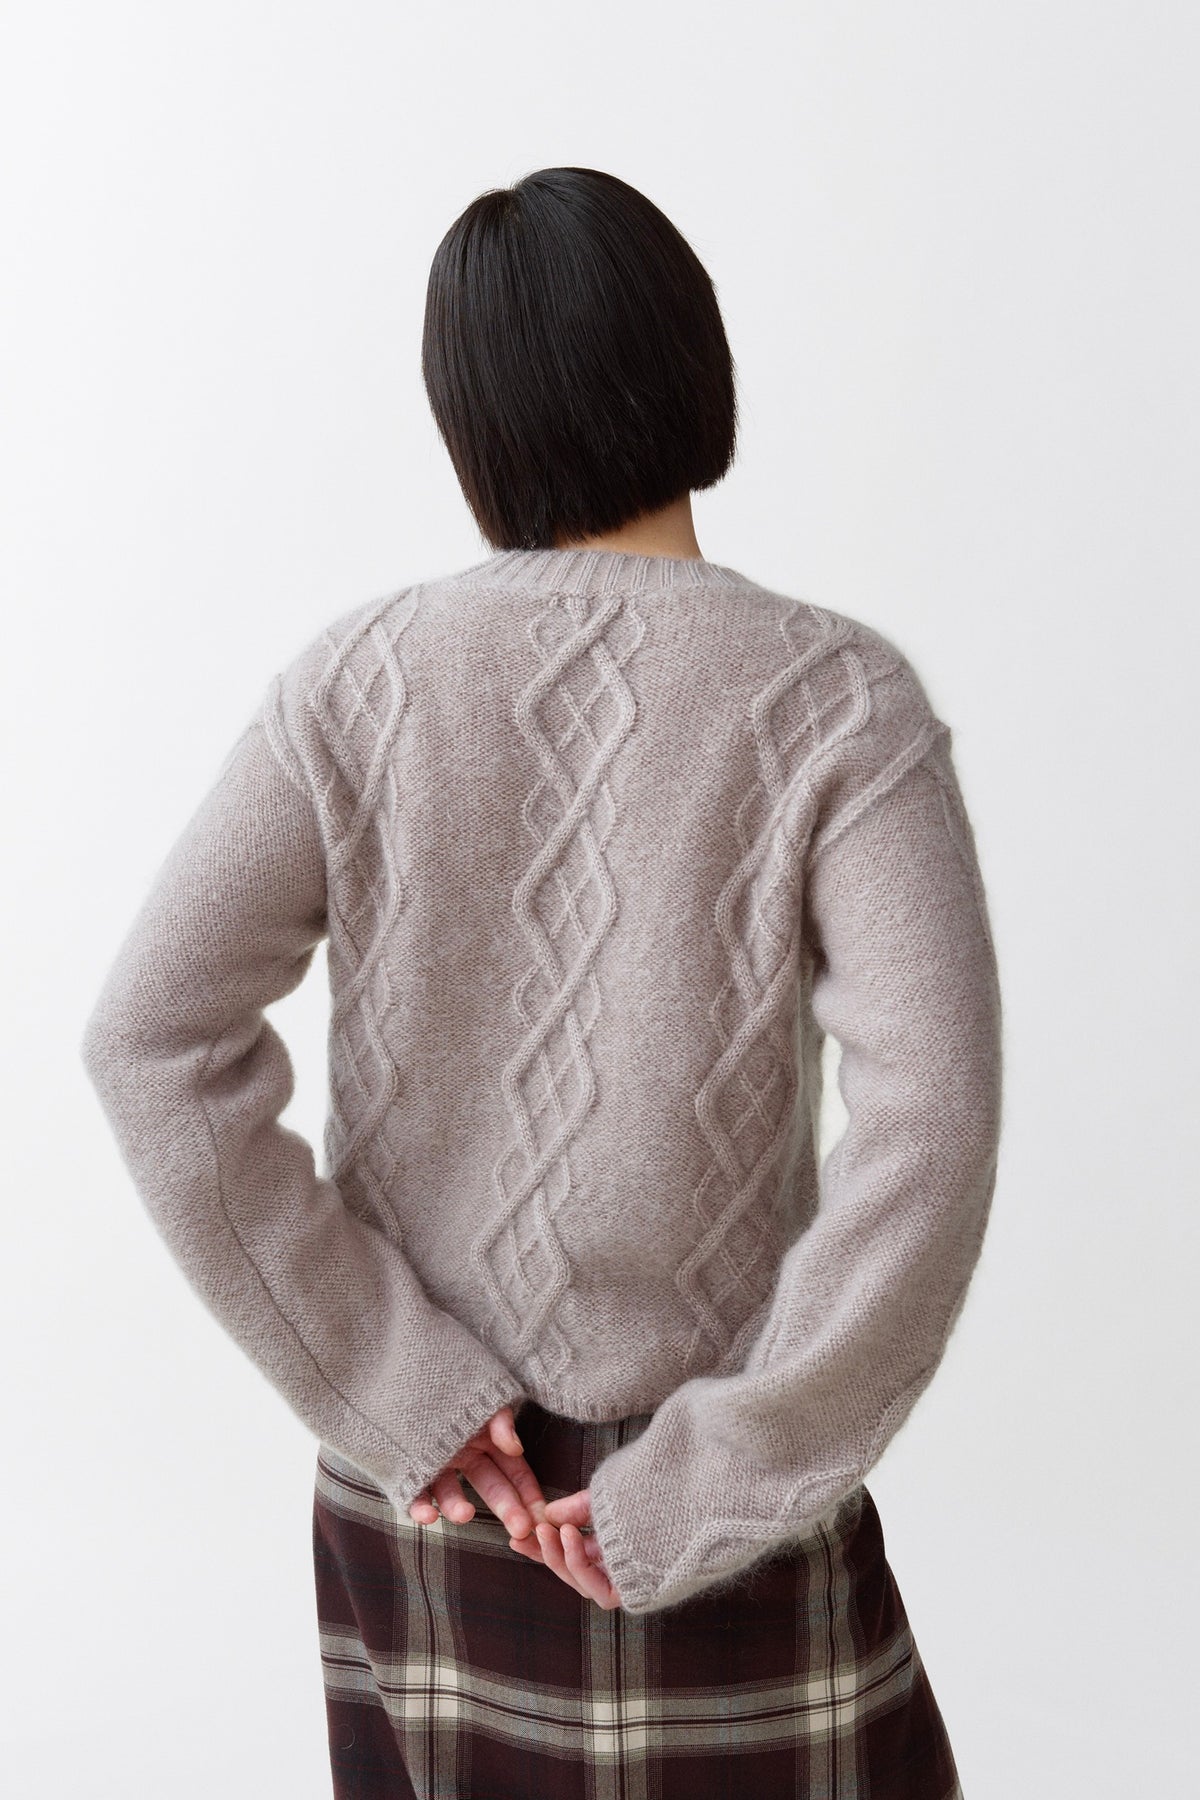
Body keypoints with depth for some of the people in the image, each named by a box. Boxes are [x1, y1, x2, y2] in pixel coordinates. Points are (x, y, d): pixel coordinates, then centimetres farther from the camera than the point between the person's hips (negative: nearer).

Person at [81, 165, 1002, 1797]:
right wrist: (711, 1491, -16)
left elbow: (152, 1038, -14)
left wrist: (391, 1392, -10)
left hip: (421, 1476, 3)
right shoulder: (837, 700, -13)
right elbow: (929, 1132, -24)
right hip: (699, 1459, -3)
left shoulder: (360, 678, -7)